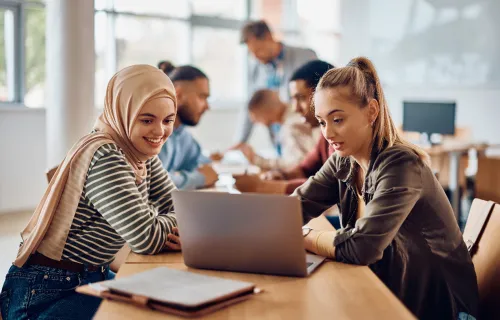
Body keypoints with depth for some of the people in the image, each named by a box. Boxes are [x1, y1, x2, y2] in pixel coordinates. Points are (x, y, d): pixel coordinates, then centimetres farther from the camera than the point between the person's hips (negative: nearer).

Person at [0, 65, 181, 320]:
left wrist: (173, 231, -16)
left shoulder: (141, 151, 3)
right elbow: (146, 240, -26)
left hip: (94, 277, 9)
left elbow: (177, 207, 5)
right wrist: (170, 225, -6)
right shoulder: (105, 157, -24)